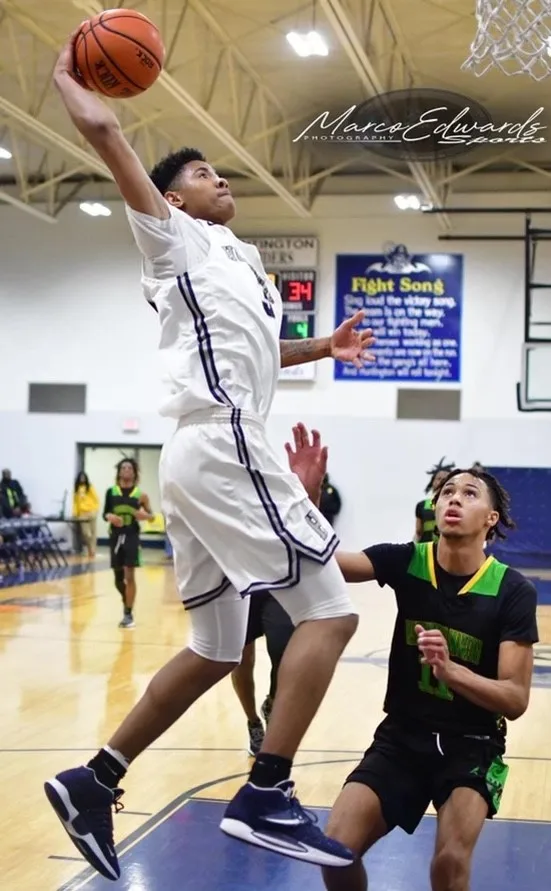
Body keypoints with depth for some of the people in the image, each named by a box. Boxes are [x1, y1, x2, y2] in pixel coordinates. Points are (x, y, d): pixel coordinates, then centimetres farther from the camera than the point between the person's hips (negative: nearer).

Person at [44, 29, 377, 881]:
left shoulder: (239, 260, 29)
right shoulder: (177, 238, 5)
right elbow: (103, 129, -5)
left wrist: (323, 348, 35)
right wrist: (66, 74, 12)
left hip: (205, 455, 10)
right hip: (222, 446, -10)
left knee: (215, 651, 12)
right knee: (328, 609, -12)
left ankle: (93, 781, 14)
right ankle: (266, 796, -14)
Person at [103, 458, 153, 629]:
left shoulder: (140, 494, 0)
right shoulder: (111, 491, 5)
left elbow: (151, 515, 6)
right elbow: (105, 514, 7)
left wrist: (145, 515, -17)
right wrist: (110, 517, -15)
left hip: (131, 536, -3)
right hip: (116, 536, 3)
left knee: (129, 576, -8)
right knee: (118, 577, 10)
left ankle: (128, 613, -1)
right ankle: (126, 603, 36)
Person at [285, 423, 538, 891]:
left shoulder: (513, 590, -12)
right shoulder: (405, 561, -5)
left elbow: (516, 699, -13)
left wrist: (448, 669, -30)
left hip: (472, 746, -2)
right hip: (401, 738, 2)